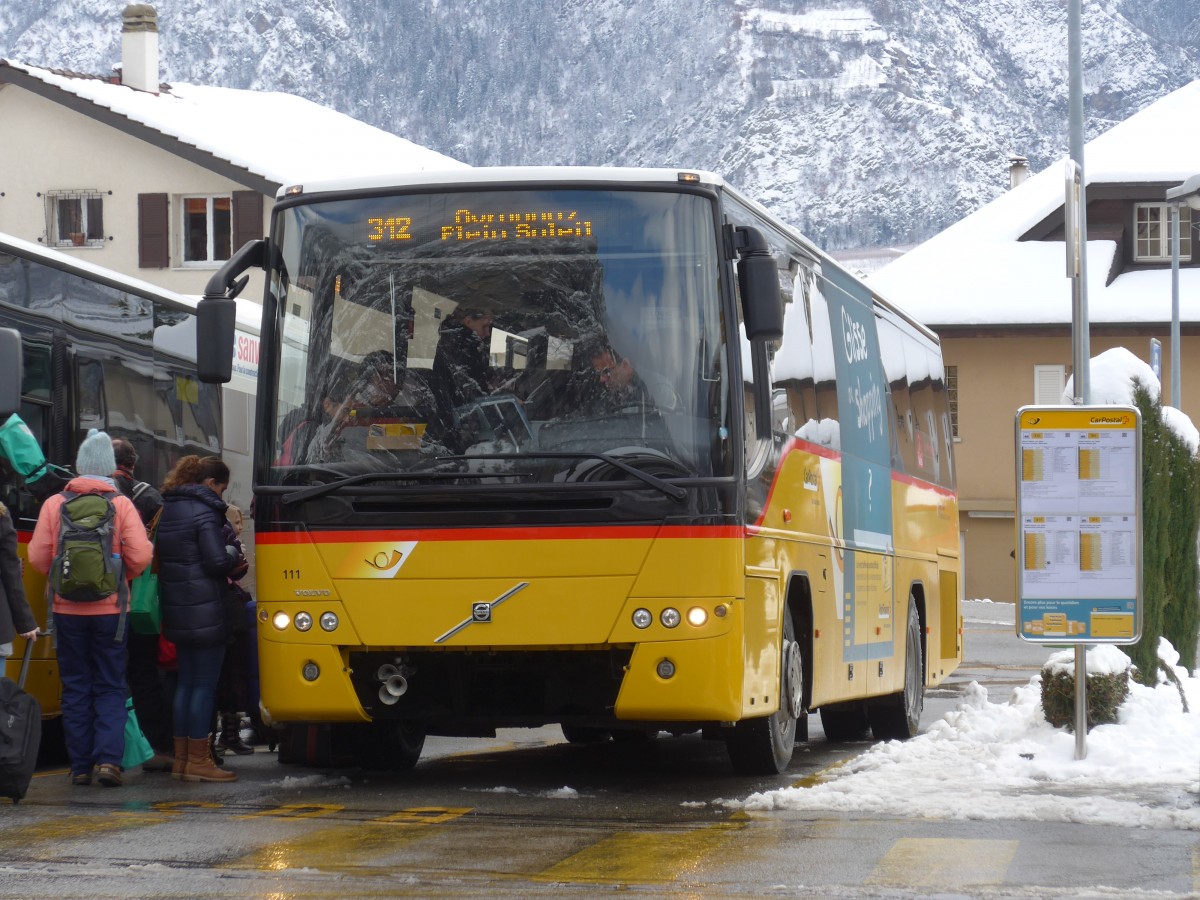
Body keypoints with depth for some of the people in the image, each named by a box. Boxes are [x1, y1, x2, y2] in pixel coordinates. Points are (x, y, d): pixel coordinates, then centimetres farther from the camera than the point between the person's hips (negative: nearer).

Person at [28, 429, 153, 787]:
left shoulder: (54, 505, -2)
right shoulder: (122, 505, -5)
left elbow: (38, 558, -2)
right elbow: (141, 557, -10)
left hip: (68, 610, 1)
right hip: (110, 609, -1)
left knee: (75, 687, 9)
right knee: (110, 687, 6)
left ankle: (80, 765, 8)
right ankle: (108, 758, -8)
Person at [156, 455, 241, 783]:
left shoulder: (168, 509, 14)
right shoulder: (205, 511, -12)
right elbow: (217, 561, -19)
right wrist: (233, 554, 3)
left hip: (175, 609, 8)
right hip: (206, 609, -8)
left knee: (185, 681, 13)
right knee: (205, 683, -3)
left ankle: (181, 759, 16)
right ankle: (198, 761, -2)